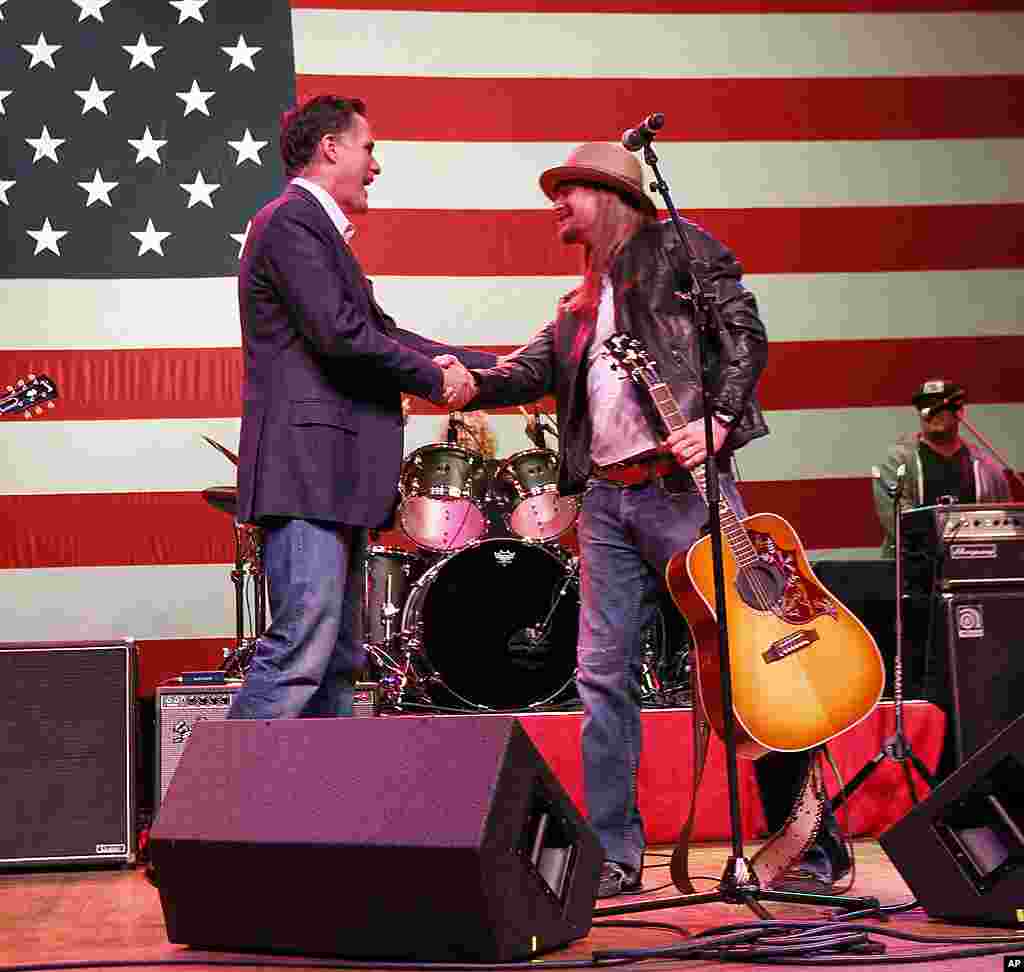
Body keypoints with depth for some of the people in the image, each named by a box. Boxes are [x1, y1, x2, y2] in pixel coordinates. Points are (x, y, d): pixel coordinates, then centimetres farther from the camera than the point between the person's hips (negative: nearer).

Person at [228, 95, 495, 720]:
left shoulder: (321, 230, 25)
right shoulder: (292, 219, -7)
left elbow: (382, 332, 24)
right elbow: (341, 334, -17)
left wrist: (494, 368, 18)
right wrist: (435, 378, -4)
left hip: (336, 480, 11)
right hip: (307, 469, -11)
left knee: (337, 664, 10)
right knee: (300, 656, -15)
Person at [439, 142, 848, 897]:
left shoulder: (676, 246, 5)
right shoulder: (578, 306, 24)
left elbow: (745, 333, -3)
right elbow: (527, 374, 15)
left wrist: (716, 420, -15)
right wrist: (466, 382, -4)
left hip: (683, 481, -6)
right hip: (607, 498, 7)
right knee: (604, 674, 3)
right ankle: (615, 855, 10)